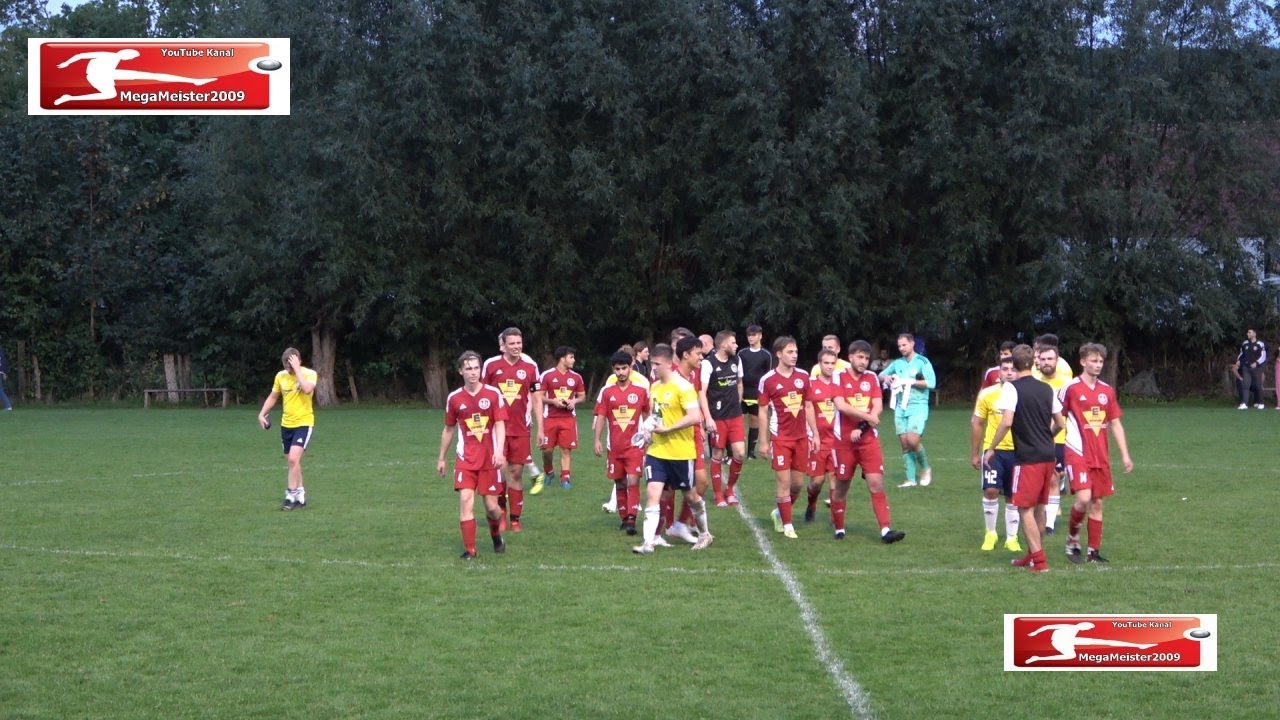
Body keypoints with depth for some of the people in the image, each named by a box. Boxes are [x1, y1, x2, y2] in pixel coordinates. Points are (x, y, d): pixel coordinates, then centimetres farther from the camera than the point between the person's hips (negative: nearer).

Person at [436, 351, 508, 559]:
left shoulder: (493, 394, -3)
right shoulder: (454, 398, 2)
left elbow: (500, 425, -6)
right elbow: (448, 429, 14)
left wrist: (499, 451, -21)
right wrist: (441, 458, 18)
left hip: (490, 458, -1)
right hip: (466, 458, 1)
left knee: (491, 506, 3)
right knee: (465, 499, -14)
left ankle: (496, 536, 35)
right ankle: (469, 549, -8)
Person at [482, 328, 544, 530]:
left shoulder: (530, 367, 3)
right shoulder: (491, 365, 0)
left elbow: (537, 400, 9)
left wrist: (540, 428, 6)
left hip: (520, 429, 1)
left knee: (516, 472, 3)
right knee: (500, 469, -9)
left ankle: (515, 518, 12)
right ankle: (501, 512, 13)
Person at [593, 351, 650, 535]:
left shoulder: (641, 390, 0)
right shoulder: (606, 391, 2)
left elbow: (647, 415, 12)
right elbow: (600, 417, 2)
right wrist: (597, 440, -6)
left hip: (635, 445, -2)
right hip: (614, 447, 2)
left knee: (633, 481, -14)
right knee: (619, 483, 11)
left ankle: (632, 520, -15)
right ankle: (624, 518, 24)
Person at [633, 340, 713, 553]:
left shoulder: (682, 386, -14)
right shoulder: (654, 387, 10)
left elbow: (695, 417, -23)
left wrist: (667, 429, -23)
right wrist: (650, 429, 5)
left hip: (681, 452, -6)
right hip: (656, 451, 6)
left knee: (689, 495, 10)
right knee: (652, 492, -9)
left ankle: (704, 533, 31)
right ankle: (649, 541, -11)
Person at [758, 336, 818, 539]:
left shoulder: (803, 377, 6)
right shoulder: (768, 380, -6)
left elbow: (808, 406, 13)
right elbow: (763, 412, -2)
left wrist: (815, 434, 9)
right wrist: (763, 441, -4)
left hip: (801, 437, 4)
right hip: (780, 438, -4)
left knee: (798, 482, 8)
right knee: (784, 482, -4)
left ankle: (780, 512, 31)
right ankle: (787, 525, 5)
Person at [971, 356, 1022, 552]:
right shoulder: (987, 394, -3)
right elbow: (976, 423, 6)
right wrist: (975, 453, 7)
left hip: (1018, 451, 1)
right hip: (994, 450, -1)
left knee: (1013, 496, 7)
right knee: (991, 490, -12)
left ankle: (1011, 537, 19)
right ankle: (990, 533, 6)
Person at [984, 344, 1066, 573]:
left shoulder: (1011, 388, -9)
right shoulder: (1046, 389, 9)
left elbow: (1007, 421, -19)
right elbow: (1060, 423, 14)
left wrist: (991, 448, -9)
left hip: (1028, 457, -7)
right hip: (1048, 455, 7)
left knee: (1025, 509, -2)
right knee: (1039, 507, 17)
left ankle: (1038, 560, -6)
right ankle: (1033, 554, 27)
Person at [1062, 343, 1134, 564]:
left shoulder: (1107, 391, 9)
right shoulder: (1070, 389, -6)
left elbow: (1115, 424, 14)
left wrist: (1125, 454, 9)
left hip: (1101, 456, 5)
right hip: (1077, 453, -5)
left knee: (1097, 502, 6)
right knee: (1083, 498, -19)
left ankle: (1094, 551, 13)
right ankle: (1072, 539, 5)